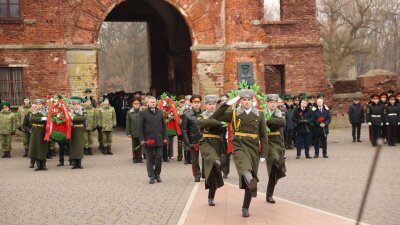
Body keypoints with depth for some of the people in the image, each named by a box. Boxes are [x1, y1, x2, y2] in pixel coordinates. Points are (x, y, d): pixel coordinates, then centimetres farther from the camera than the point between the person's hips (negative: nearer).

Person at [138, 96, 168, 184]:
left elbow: (164, 126, 12)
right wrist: (141, 139, -8)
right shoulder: (143, 113, -2)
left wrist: (165, 137, 7)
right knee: (150, 159, 4)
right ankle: (151, 176, 9)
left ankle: (157, 174, 16)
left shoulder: (160, 112, 9)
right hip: (148, 140, -3)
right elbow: (139, 127, -3)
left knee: (159, 157, 2)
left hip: (159, 140, 3)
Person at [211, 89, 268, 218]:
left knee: (249, 181, 5)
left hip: (253, 148, 2)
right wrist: (227, 104, -8)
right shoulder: (233, 114, 5)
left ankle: (245, 208, 18)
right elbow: (214, 117, -4)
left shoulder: (259, 115, 8)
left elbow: (264, 136, 8)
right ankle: (250, 180, -68)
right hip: (239, 146, -2)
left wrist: (264, 154, 2)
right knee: (245, 166, -36)